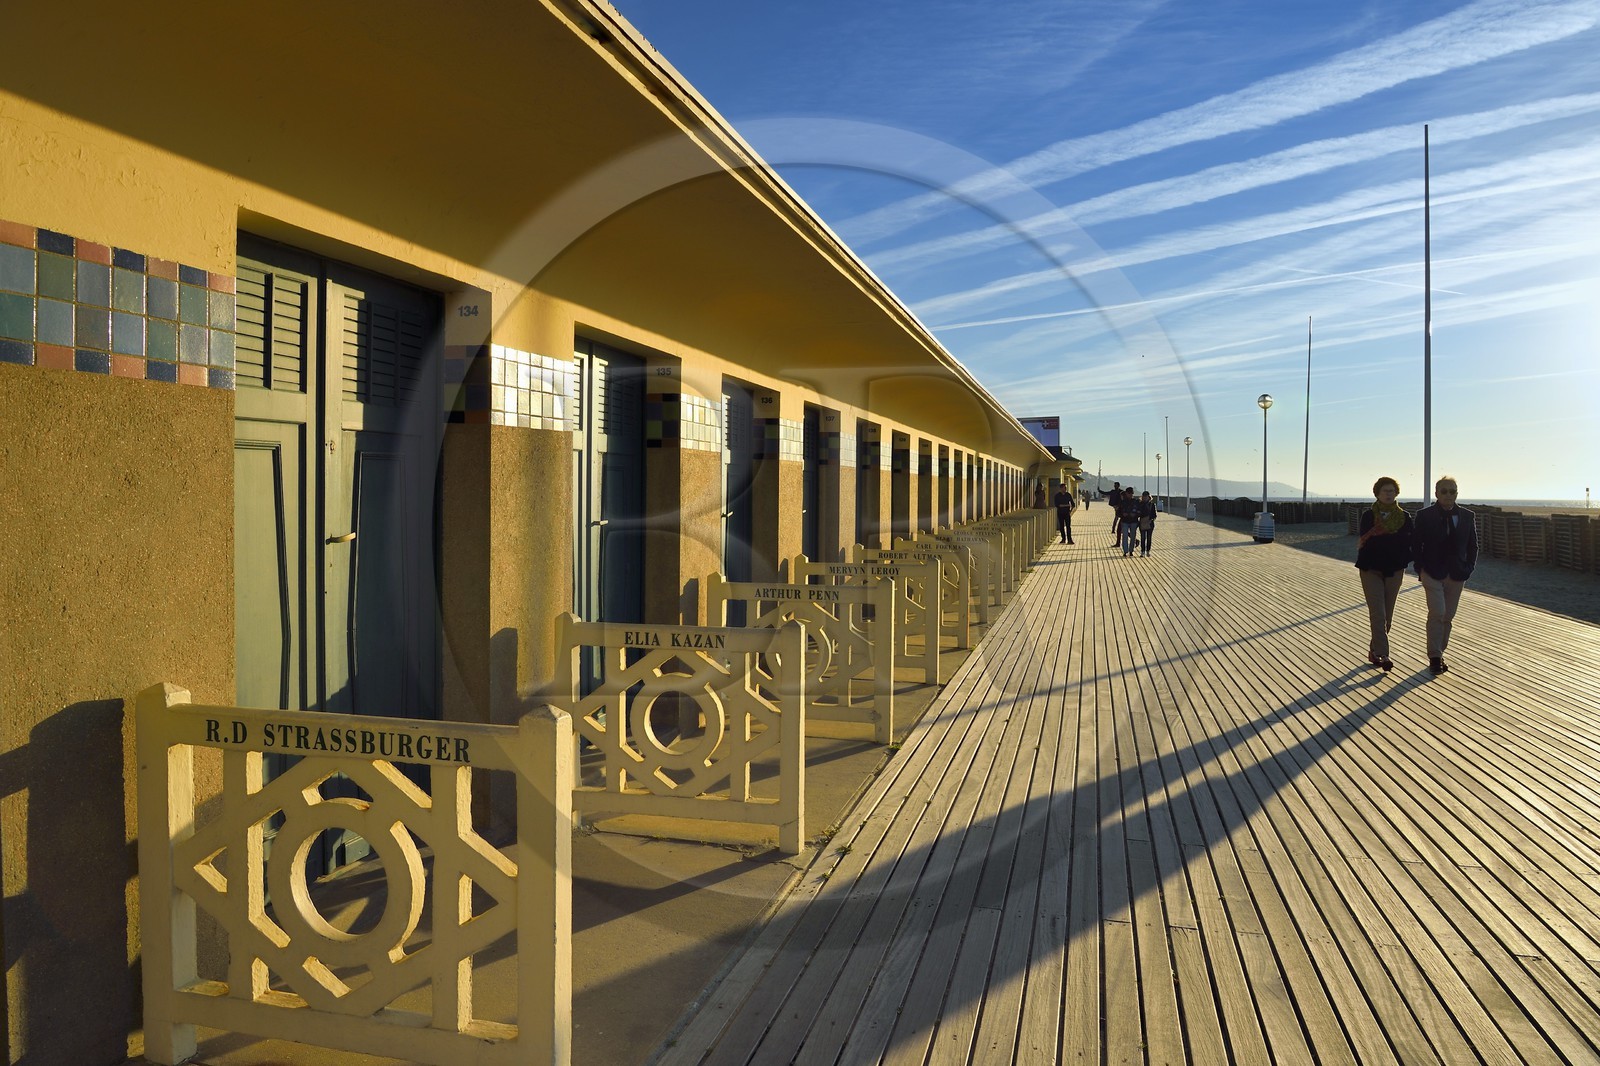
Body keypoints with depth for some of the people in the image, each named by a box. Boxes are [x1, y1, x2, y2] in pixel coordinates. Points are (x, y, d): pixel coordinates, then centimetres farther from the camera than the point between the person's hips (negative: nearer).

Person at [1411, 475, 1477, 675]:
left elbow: (1473, 545, 10)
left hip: (1456, 576, 3)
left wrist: (1468, 568, 0)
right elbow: (1415, 544, 1)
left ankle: (1439, 653, 22)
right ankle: (1434, 657, -4)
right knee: (1437, 614, -13)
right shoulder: (1424, 516, -4)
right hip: (1432, 574, -3)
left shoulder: (1467, 516, 3)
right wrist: (1421, 569, -7)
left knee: (1448, 617, 9)